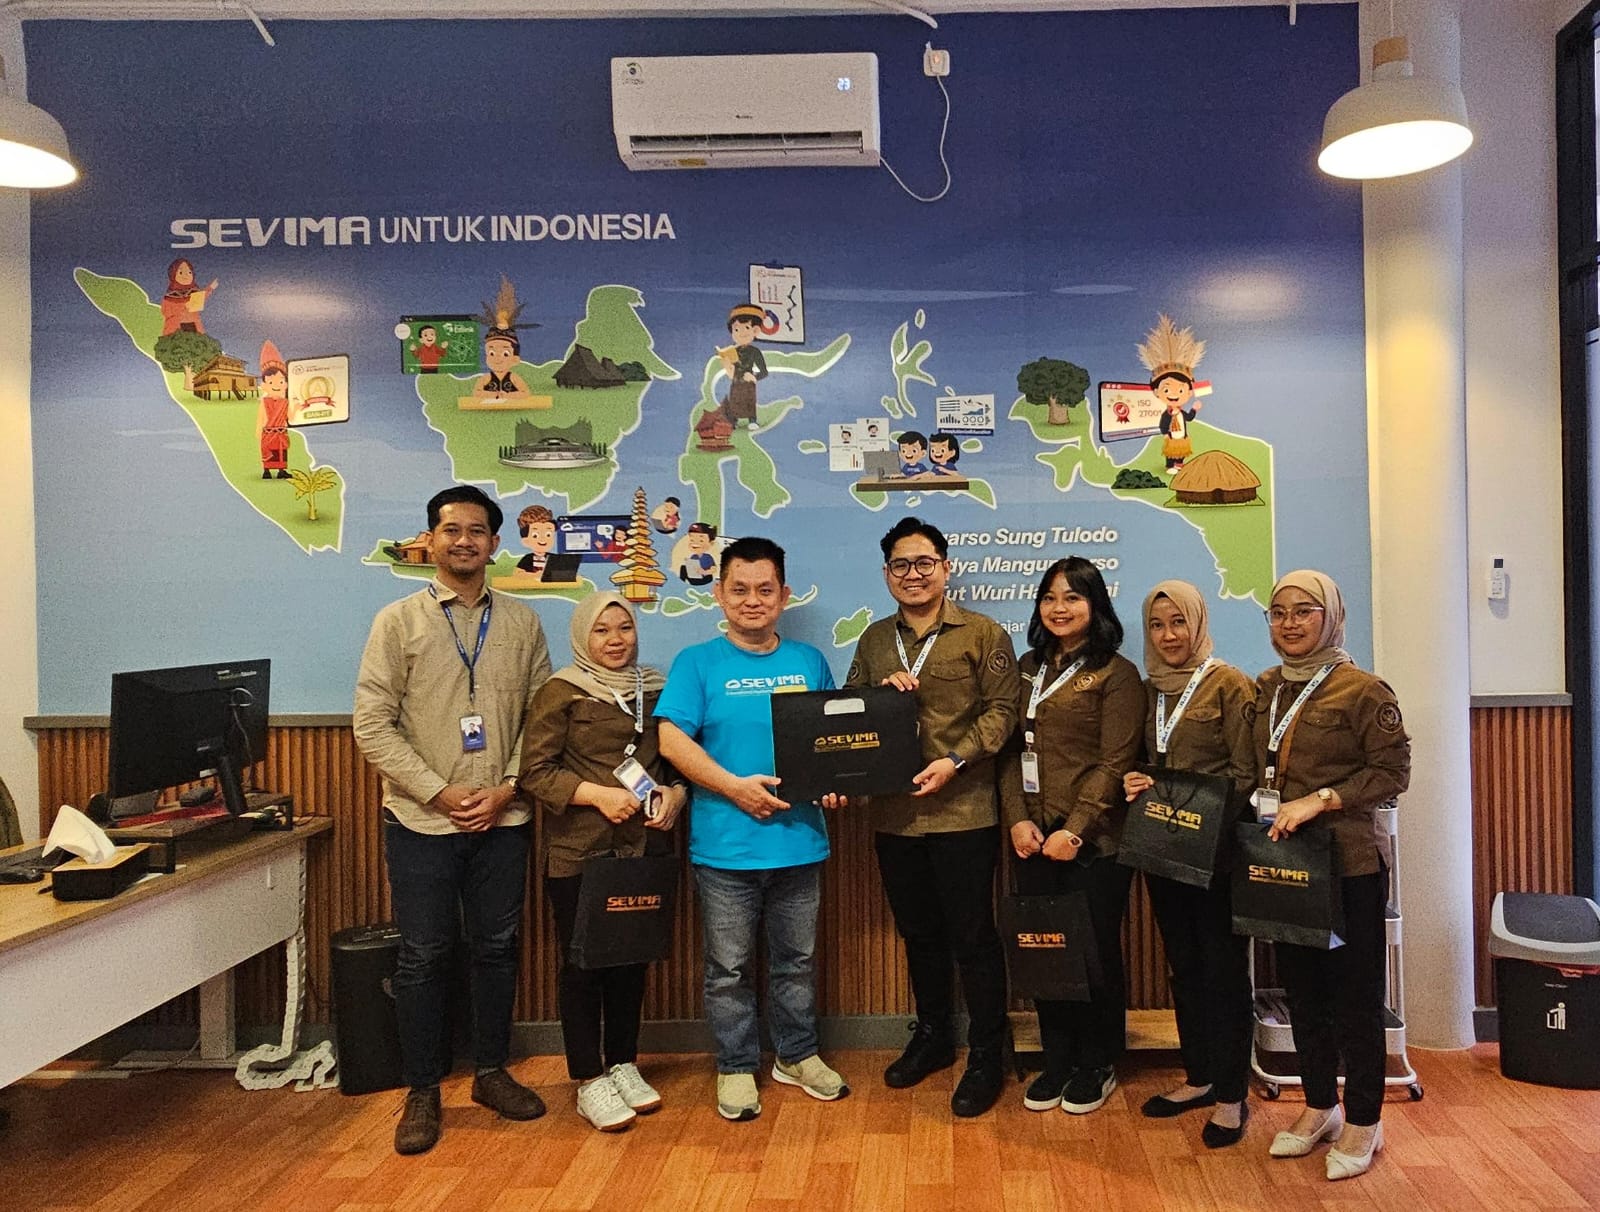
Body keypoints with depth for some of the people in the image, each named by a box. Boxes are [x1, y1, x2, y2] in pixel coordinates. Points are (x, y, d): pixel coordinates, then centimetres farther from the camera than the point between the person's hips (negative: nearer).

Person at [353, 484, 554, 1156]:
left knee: (496, 948, 12)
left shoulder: (522, 622, 6)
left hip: (502, 820, 2)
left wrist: (507, 789, -7)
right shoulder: (398, 621, -2)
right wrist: (441, 793, -12)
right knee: (424, 956, 6)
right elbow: (372, 726, -7)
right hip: (422, 821, -2)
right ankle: (422, 1092, 21)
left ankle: (491, 1071, 29)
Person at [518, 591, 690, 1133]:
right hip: (578, 851, -4)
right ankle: (589, 1082, 17)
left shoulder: (656, 689, 9)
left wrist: (675, 793, -5)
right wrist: (598, 795, -19)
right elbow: (535, 769, -9)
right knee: (583, 963, 4)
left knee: (634, 958, 12)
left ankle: (623, 1065, 29)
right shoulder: (561, 691, -4)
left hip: (644, 846, 4)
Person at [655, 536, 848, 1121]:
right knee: (729, 967, 9)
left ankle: (797, 1055, 35)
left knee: (797, 959, 17)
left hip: (799, 840, 3)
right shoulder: (698, 663, -2)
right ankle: (736, 1067, 27)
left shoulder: (809, 662, 8)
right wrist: (735, 787, -19)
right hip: (726, 845, -3)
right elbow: (672, 739, -11)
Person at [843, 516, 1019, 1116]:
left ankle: (986, 1056, 19)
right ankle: (931, 1037, 35)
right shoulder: (875, 639, 12)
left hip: (963, 812, -5)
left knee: (973, 936, 4)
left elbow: (1001, 709, -8)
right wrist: (882, 688, -8)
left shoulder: (983, 633, -3)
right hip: (894, 813, 5)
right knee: (918, 932, 18)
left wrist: (955, 760, -20)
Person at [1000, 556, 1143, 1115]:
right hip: (1033, 838, 5)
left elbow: (1115, 764, -11)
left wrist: (1074, 830, -17)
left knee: (1096, 952, 6)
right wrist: (1018, 819, -4)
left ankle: (1096, 1066, 25)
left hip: (1093, 840, -5)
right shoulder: (1030, 667, 12)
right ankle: (1057, 1061, 27)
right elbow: (1012, 748, 9)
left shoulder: (1116, 674, -6)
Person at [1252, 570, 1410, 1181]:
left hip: (1349, 862, -5)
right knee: (1300, 987, 14)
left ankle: (1363, 1121, 21)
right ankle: (1319, 1106, 30)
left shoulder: (1363, 690, -10)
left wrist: (1321, 800, -20)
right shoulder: (1265, 690, 8)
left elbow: (1392, 770, -12)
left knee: (1354, 992, 5)